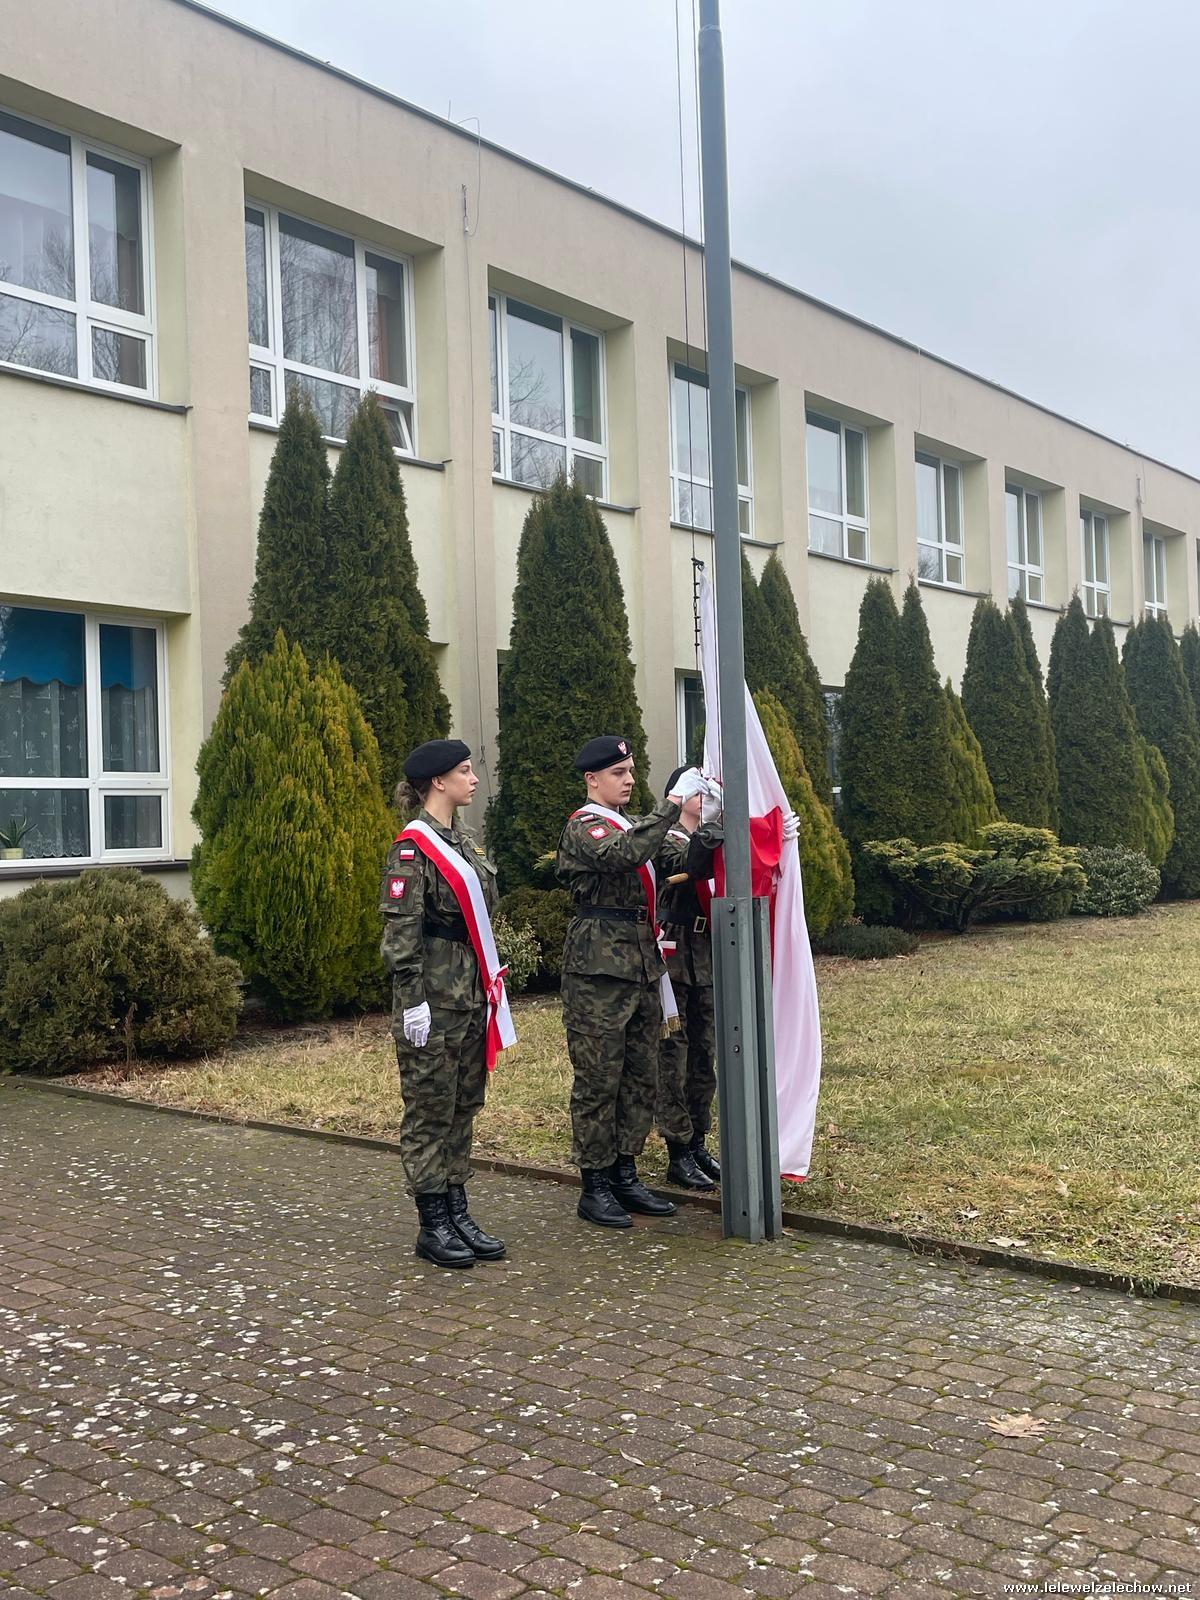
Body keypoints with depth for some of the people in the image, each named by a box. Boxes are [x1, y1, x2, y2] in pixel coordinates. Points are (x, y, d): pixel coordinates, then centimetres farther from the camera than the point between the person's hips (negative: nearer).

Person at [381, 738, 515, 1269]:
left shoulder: (463, 840, 14)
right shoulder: (413, 847, -12)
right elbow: (400, 932, -16)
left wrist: (489, 984, 19)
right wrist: (411, 1002, -19)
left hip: (471, 993, 8)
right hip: (434, 997, -8)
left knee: (464, 1106, 12)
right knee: (431, 1110, 1)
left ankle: (458, 1212, 20)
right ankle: (432, 1225, 9)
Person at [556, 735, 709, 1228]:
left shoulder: (631, 824, 19)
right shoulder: (583, 827, -8)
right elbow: (624, 855, -28)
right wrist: (673, 802, -27)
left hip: (641, 963, 9)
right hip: (599, 967, -9)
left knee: (641, 1076, 11)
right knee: (598, 1078, -2)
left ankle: (625, 1175, 21)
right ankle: (594, 1186, 6)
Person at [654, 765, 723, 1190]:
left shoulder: (712, 837, 18)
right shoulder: (666, 837, -4)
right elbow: (688, 867, -25)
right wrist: (709, 824, -27)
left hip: (707, 958, 8)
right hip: (674, 955, -8)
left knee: (704, 1056, 12)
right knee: (673, 1058, -4)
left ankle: (698, 1145, 21)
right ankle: (678, 1156, 2)